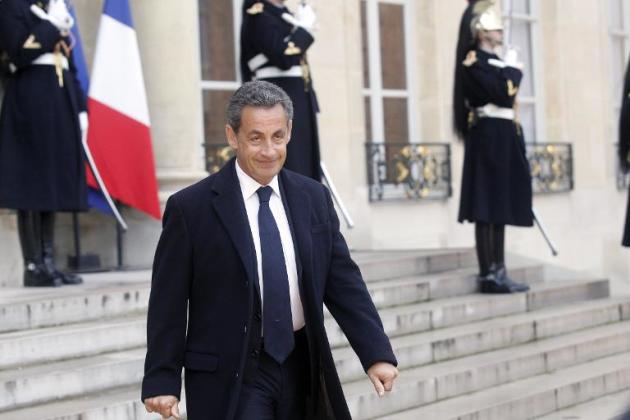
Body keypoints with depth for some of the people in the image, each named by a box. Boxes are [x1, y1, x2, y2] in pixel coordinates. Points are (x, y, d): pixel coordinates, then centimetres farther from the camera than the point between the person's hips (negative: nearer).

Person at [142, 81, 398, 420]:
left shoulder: (314, 198, 5)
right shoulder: (191, 208, -7)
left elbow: (344, 283, 6)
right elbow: (168, 305, -6)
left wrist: (377, 354, -2)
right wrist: (162, 381, -9)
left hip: (302, 367, 5)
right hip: (231, 376, -4)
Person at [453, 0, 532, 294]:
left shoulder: (494, 62, 19)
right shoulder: (475, 61, -10)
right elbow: (503, 96, -19)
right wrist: (512, 69, -7)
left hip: (503, 139, 10)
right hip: (489, 139, -10)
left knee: (499, 205, 10)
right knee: (487, 209, -8)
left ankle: (499, 272, 15)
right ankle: (489, 275, -6)